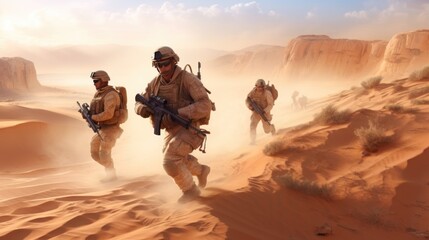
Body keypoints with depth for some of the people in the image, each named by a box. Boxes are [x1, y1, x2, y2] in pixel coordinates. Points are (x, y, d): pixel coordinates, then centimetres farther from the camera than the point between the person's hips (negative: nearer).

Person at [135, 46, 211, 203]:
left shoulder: (188, 79, -22)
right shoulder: (155, 83, -2)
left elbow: (205, 106, -30)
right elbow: (139, 103, 4)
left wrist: (178, 113, -37)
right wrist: (145, 109, -22)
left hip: (189, 128, -8)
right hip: (172, 129, 8)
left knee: (170, 162, -18)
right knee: (178, 159, 24)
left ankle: (190, 190, 5)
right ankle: (201, 171, 52)